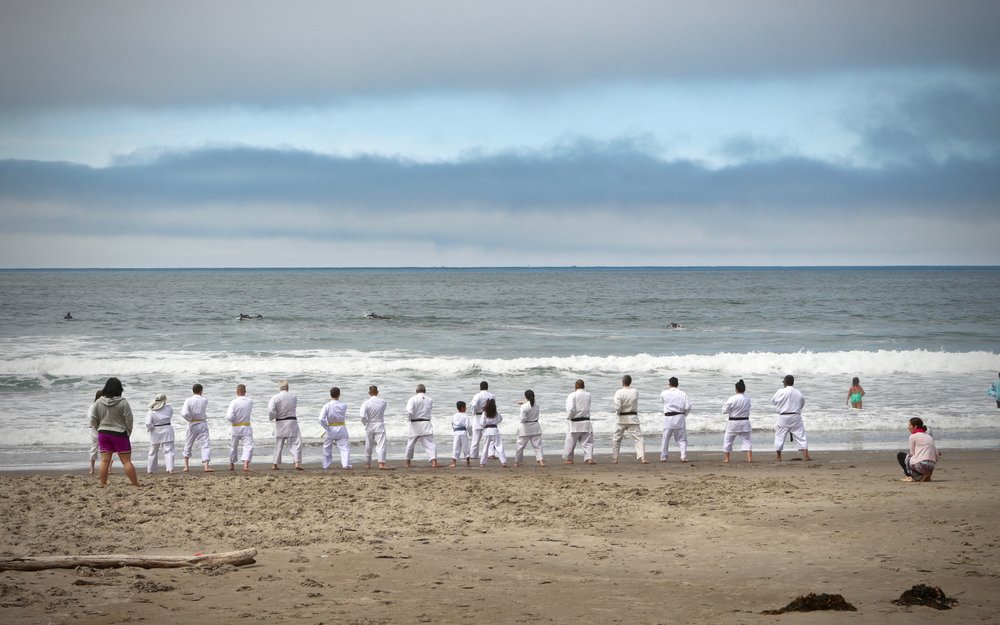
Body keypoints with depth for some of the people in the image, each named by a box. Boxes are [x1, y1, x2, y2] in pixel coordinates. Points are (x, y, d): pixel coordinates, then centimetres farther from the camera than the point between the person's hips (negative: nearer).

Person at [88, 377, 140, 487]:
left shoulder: (98, 403, -1)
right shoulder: (123, 402, -11)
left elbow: (93, 421, 2)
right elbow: (129, 420, -8)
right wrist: (128, 432, 8)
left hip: (103, 433, 3)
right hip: (119, 434, -3)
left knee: (105, 460, 4)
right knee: (127, 461, 1)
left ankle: (103, 484, 1)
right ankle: (135, 484, 4)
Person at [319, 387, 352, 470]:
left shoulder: (327, 406, -11)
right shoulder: (344, 406, -6)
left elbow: (321, 419, -19)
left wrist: (326, 428, -6)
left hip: (331, 429, 0)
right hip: (341, 428, 0)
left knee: (327, 448, 18)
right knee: (344, 447, 0)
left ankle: (326, 465, 25)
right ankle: (346, 464, -17)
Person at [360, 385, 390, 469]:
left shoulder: (366, 403, -11)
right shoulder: (383, 402, -4)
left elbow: (363, 415, -20)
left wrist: (365, 423, -1)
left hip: (370, 426, 1)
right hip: (380, 425, -1)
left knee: (368, 445, 15)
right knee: (381, 445, -6)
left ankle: (367, 463, 26)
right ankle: (381, 463, -21)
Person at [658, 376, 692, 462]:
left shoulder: (664, 393, -3)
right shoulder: (683, 394, -2)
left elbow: (661, 399, 18)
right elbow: (688, 406, -5)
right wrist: (684, 414, 12)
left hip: (668, 418, 0)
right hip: (679, 418, 0)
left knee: (665, 439, 11)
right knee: (682, 439, 8)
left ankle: (663, 457, 14)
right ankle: (683, 456, -3)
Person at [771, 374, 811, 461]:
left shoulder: (781, 391, -9)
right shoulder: (798, 393, 2)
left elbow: (773, 401, 4)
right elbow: (802, 403, 14)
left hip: (783, 417, -2)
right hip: (796, 417, 2)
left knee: (779, 436, 9)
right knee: (800, 435, 5)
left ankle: (779, 457, 13)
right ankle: (806, 455, -4)